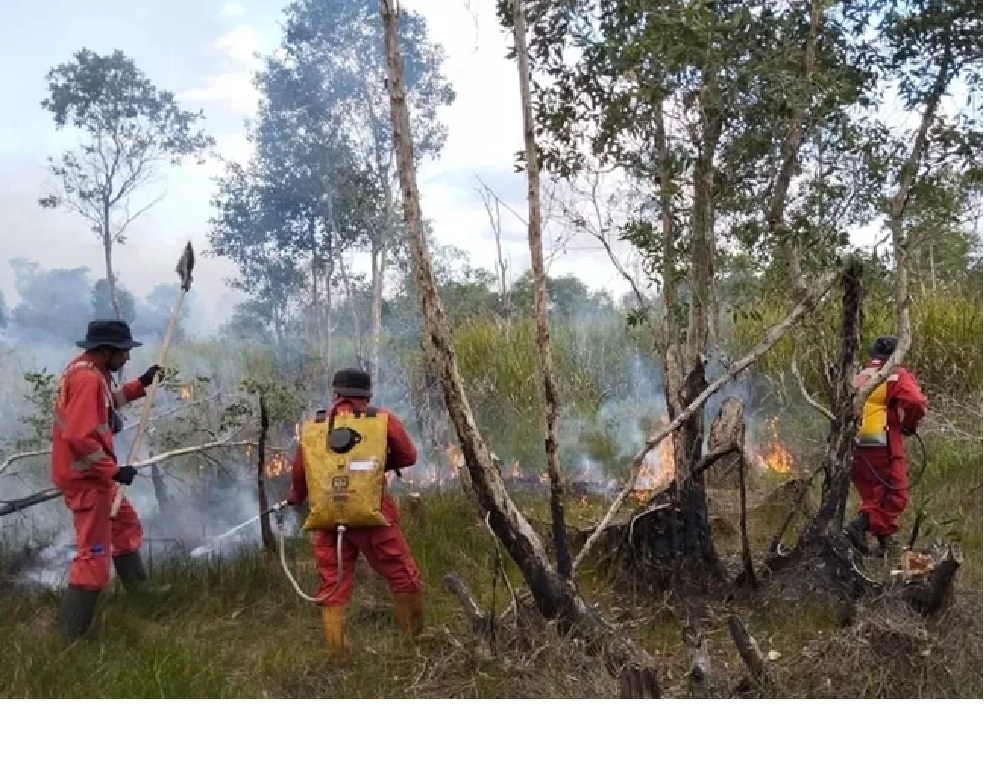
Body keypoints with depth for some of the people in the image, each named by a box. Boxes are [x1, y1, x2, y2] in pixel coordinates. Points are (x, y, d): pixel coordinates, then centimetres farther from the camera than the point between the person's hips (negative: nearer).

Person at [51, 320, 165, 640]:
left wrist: (141, 384, 12)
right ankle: (72, 635, 4)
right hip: (85, 476, -11)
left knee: (125, 524, 26)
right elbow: (79, 437, -30)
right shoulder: (87, 378, -25)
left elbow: (107, 401, 23)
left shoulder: (89, 369, 6)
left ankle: (139, 591, 43)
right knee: (94, 553, -4)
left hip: (93, 472, 11)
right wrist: (113, 470, -24)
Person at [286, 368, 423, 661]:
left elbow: (298, 474, 17)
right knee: (404, 579, 10)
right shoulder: (383, 419, 0)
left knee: (332, 589, 13)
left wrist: (295, 498, 37)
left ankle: (338, 653, 17)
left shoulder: (312, 427, 8)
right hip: (372, 517, -3)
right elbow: (408, 456, 9)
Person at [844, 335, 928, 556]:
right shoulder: (896, 376, -3)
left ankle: (885, 541, 17)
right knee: (895, 495, 0)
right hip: (884, 446, -6)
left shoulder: (859, 378, 16)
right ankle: (860, 526, -18)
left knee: (873, 496, 15)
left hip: (856, 447, 6)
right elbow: (916, 403, -17)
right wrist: (909, 426, 0)